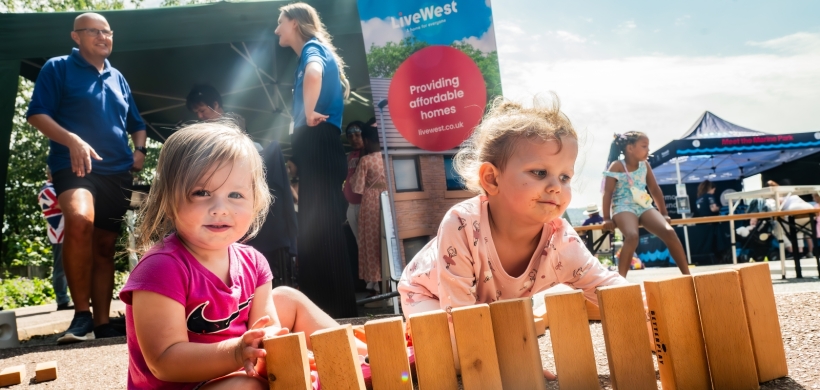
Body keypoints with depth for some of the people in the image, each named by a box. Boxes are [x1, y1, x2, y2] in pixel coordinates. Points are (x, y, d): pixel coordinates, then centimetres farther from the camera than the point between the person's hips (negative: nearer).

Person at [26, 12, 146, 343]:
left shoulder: (117, 78, 20)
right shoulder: (58, 68, 4)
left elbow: (136, 124, 27)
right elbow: (36, 114, -5)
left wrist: (140, 150, 6)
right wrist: (72, 140, -20)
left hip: (116, 173, 6)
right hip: (74, 166, -5)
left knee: (104, 247, 6)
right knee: (80, 220, -34)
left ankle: (102, 324, 14)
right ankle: (81, 315, -26)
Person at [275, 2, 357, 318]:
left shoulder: (312, 48, -4)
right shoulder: (314, 52, 26)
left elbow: (314, 73, -31)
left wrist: (309, 114, -20)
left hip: (319, 147, -10)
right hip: (315, 151, 10)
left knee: (321, 231, -11)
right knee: (314, 232, 10)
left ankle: (338, 313, -8)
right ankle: (324, 312, 15)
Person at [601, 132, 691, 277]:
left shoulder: (645, 165, 14)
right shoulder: (617, 166, -2)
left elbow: (655, 190, 21)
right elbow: (608, 192, -6)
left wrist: (664, 214, 20)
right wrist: (606, 218, -11)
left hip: (644, 207, 5)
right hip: (624, 208, -5)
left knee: (669, 232, -18)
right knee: (632, 236, -36)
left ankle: (686, 274, -10)